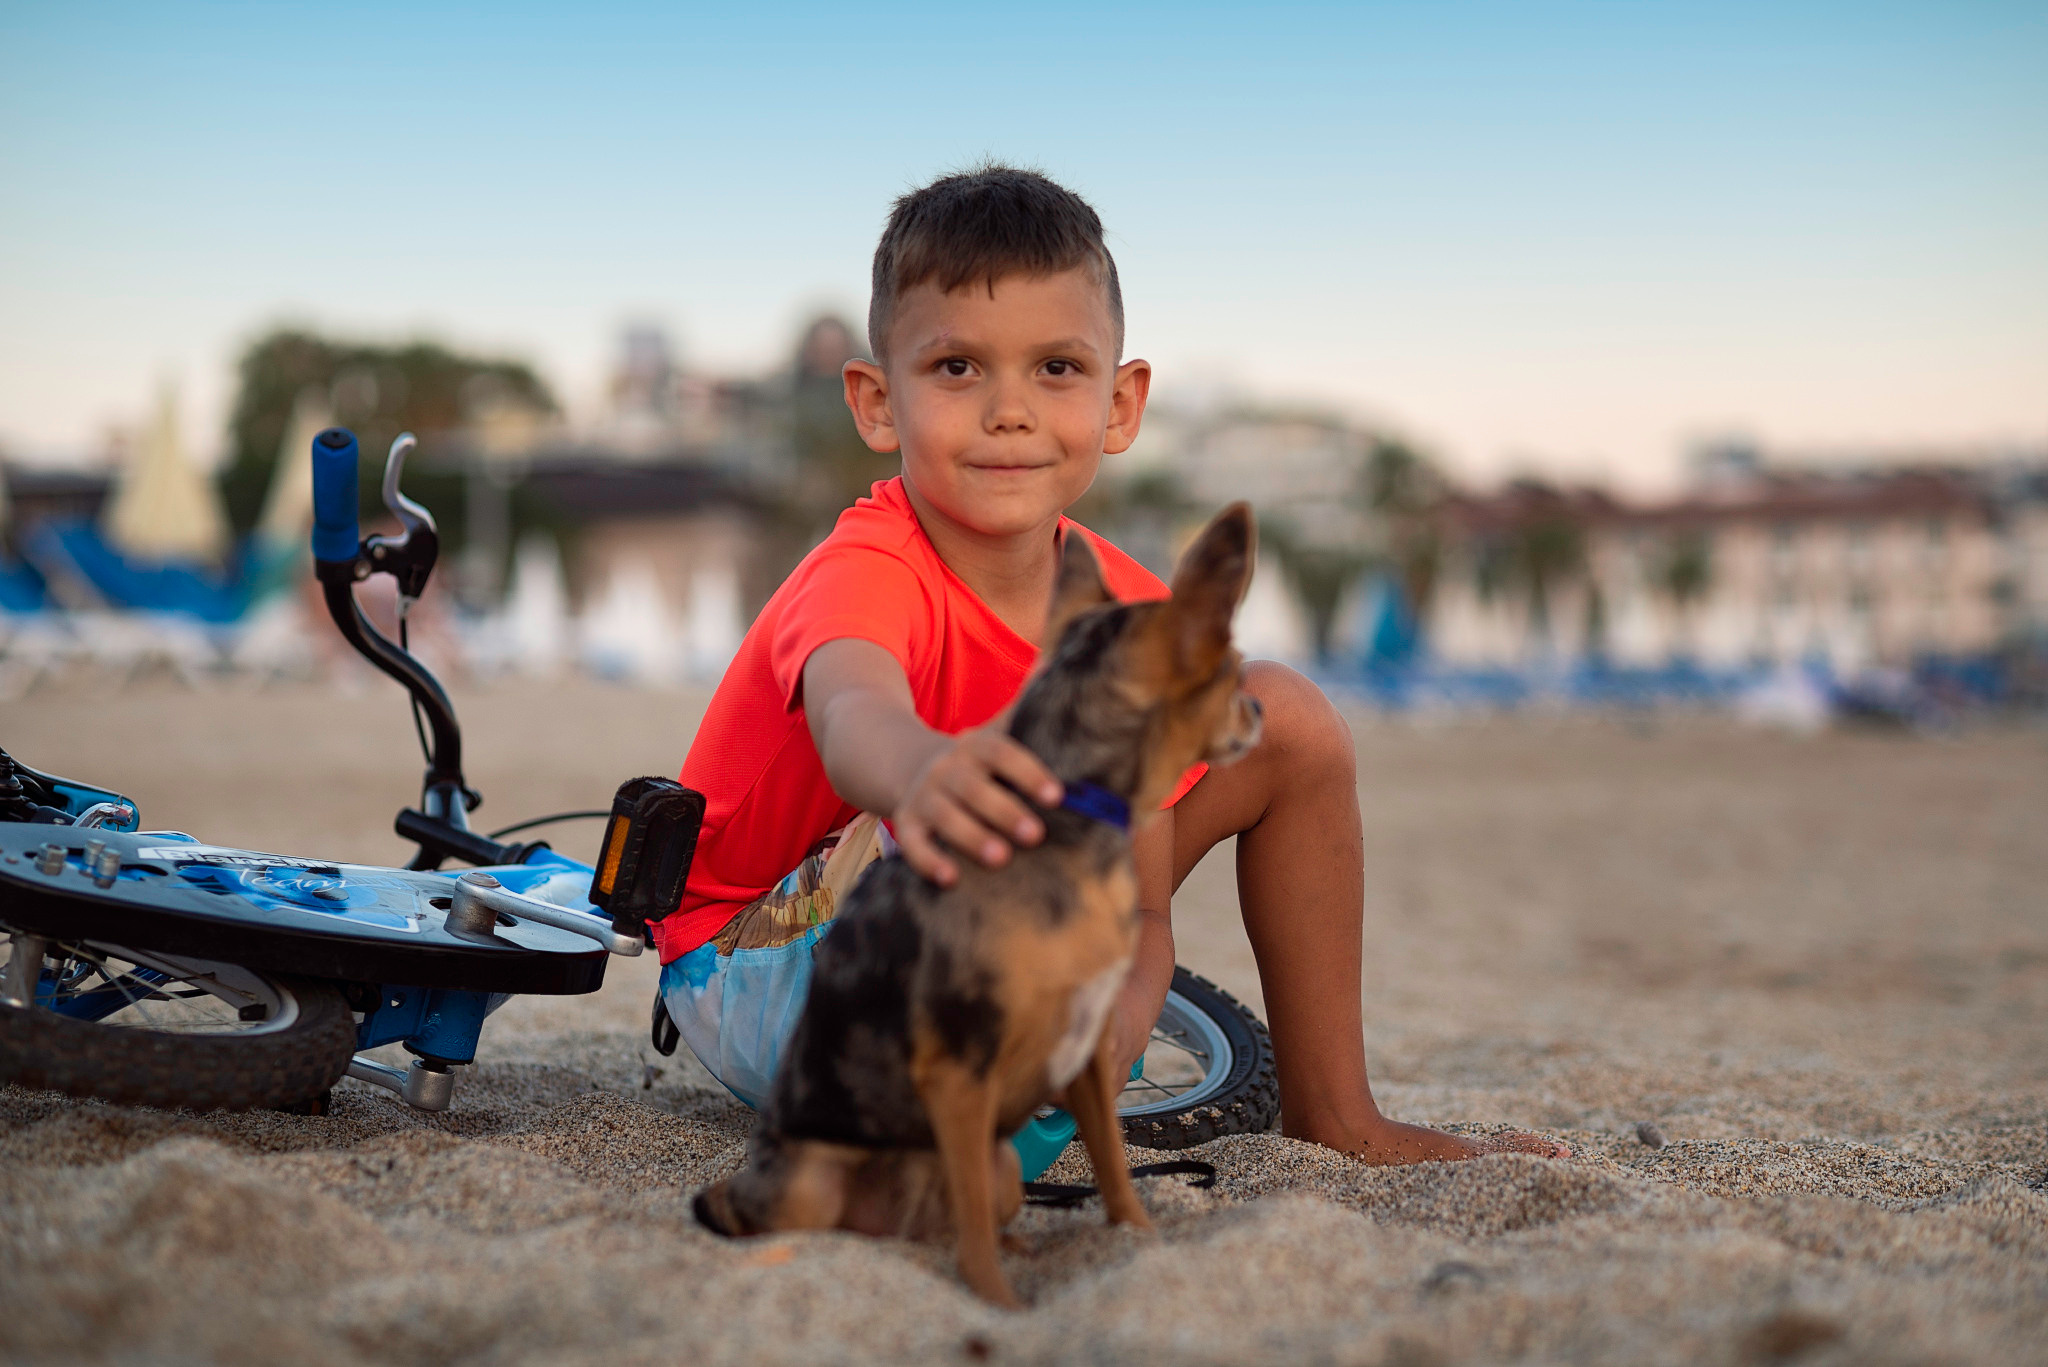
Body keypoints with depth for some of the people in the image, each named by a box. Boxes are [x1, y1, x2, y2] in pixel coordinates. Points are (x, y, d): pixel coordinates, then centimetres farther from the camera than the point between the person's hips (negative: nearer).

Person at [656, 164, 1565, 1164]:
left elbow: (1141, 911, -10)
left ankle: (1331, 1118, 10)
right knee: (961, 834, -40)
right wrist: (925, 776, -79)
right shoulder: (865, 575, -29)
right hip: (756, 981, -7)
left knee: (1286, 717, 0)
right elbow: (855, 716, -54)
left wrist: (1107, 1032, -33)